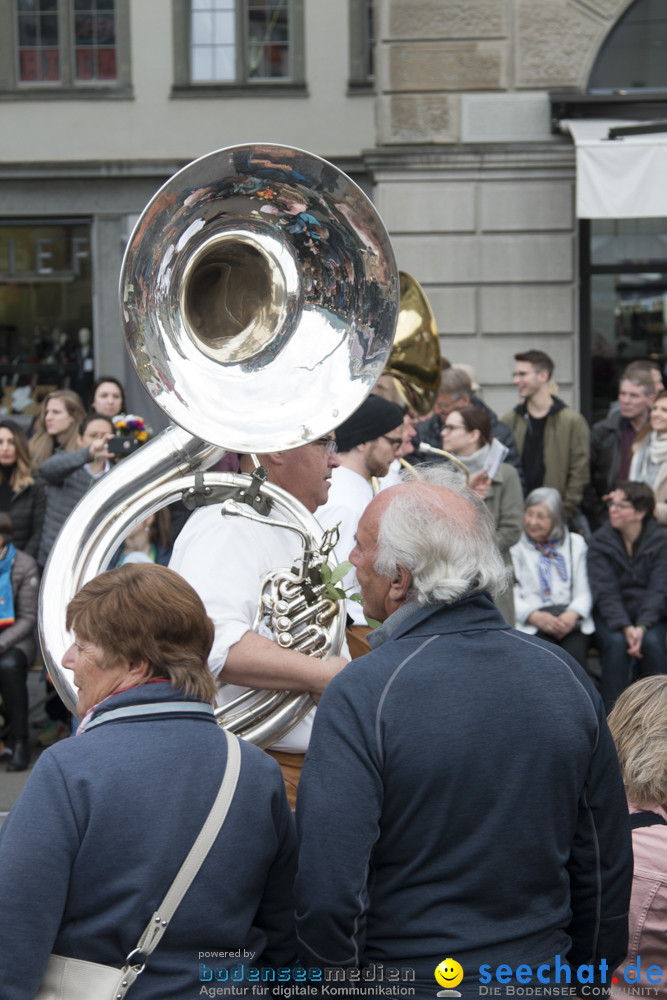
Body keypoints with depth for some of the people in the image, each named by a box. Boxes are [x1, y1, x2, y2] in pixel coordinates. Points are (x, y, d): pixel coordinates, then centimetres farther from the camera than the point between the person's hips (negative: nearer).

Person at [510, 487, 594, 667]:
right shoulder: (514, 546, 11)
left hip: (571, 620, 2)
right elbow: (510, 595, 1)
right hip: (530, 624, -2)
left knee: (575, 653, -30)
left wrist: (572, 615, -9)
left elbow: (584, 592, 13)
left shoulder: (575, 543, 20)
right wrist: (536, 617, -17)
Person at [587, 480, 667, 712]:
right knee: (616, 642, -31)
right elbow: (605, 592, -10)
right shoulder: (600, 541, -1)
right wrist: (625, 627, -26)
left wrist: (642, 626, -26)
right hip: (611, 615, 0)